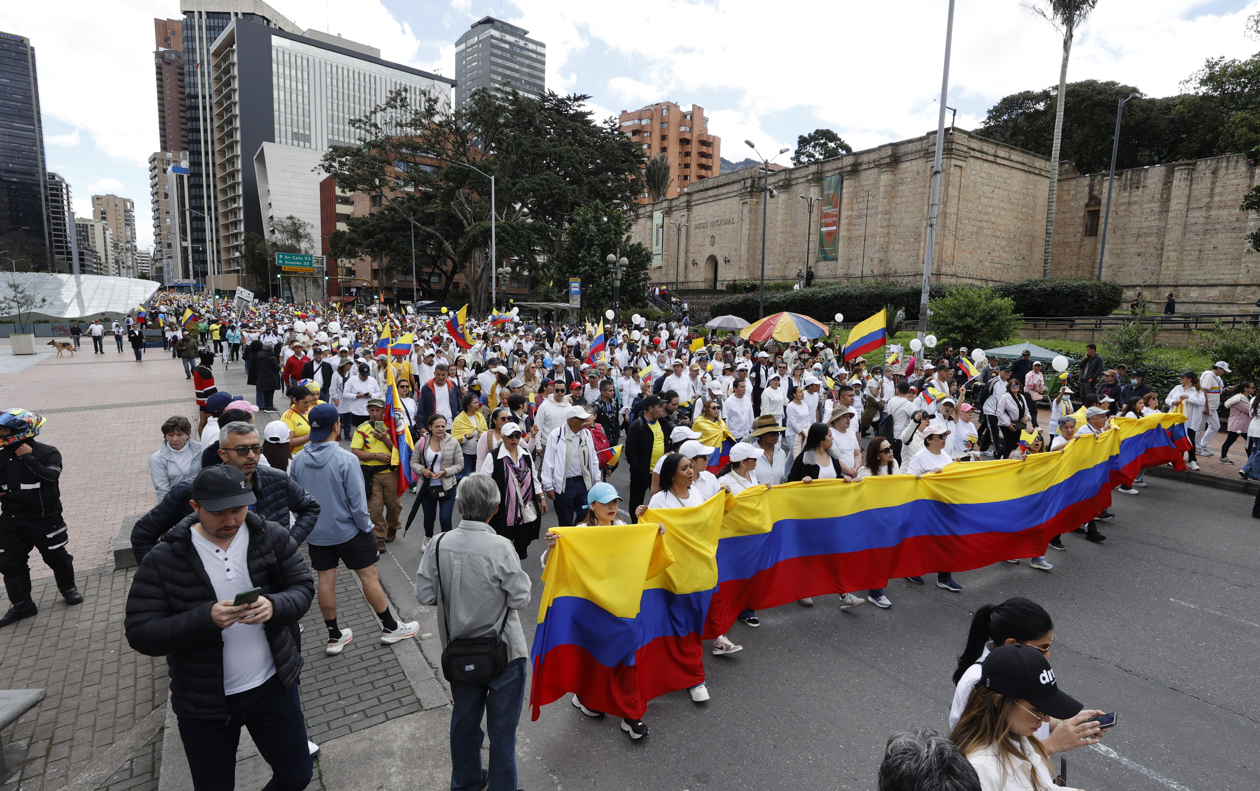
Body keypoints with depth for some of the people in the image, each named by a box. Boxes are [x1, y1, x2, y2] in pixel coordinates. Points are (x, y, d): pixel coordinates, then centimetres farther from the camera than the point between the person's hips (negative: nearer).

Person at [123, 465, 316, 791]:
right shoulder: (163, 560, -13)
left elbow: (302, 588, -6)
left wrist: (274, 606, -29)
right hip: (204, 702, -1)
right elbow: (140, 633, -14)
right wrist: (206, 618, -31)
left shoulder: (273, 537, -8)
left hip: (272, 687, 2)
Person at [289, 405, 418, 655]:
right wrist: (366, 526, -5)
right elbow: (357, 501, -20)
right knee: (369, 576, 7)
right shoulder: (346, 460, -23)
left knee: (325, 580, 13)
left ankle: (334, 636, 25)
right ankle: (390, 627, 18)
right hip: (348, 531, -5)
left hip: (316, 533, 5)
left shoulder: (298, 461, -6)